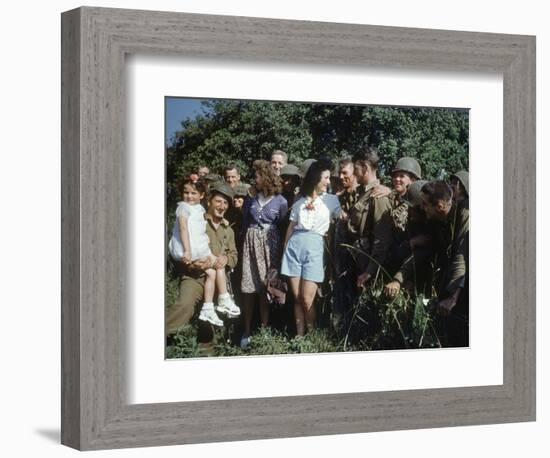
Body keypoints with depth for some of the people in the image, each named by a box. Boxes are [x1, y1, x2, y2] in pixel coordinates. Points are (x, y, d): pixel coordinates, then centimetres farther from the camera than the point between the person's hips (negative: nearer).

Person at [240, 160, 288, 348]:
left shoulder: (280, 201, -2)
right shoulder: (250, 199, 7)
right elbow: (244, 223, 14)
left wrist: (282, 251, -3)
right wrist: (244, 244, 7)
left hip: (270, 243, -2)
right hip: (251, 242, 3)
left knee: (265, 288, -1)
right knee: (248, 287, -1)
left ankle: (263, 330, 6)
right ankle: (247, 331, 4)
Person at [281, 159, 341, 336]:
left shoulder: (331, 200, 7)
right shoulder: (300, 201, 13)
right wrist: (285, 248, 14)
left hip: (314, 247, -2)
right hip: (295, 245, 2)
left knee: (307, 300, -8)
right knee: (297, 299, 2)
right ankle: (299, 337, 8)